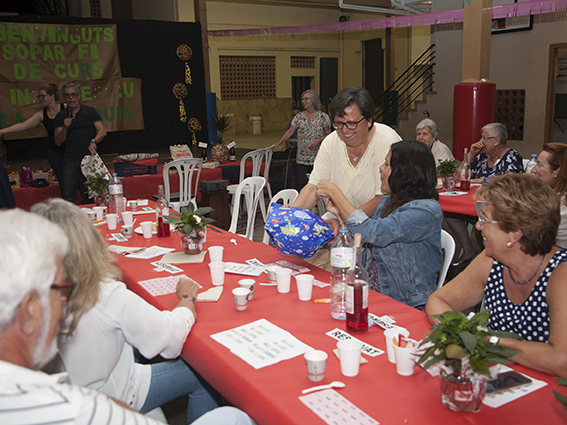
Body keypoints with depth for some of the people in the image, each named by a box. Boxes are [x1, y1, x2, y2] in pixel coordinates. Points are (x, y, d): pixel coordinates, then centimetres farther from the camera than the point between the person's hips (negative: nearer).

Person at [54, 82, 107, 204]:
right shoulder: (61, 116, 13)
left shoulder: (90, 111, 9)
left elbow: (102, 131, -2)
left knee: (89, 199, 1)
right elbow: (58, 142, 9)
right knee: (67, 199, -4)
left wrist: (93, 141, -22)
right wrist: (65, 128, -8)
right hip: (71, 161, 2)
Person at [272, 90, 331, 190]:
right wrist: (278, 143, 2)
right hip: (302, 158, 2)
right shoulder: (299, 117, 8)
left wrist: (319, 140, -15)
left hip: (318, 158, -2)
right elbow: (290, 132, 9)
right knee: (301, 184, -1)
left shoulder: (323, 117, 1)